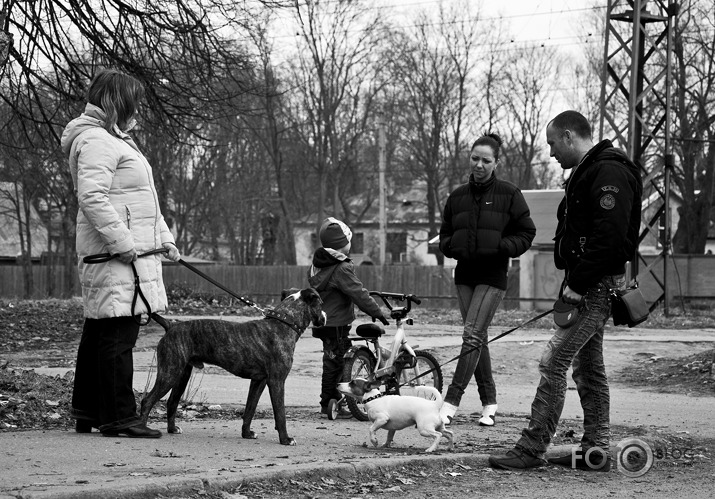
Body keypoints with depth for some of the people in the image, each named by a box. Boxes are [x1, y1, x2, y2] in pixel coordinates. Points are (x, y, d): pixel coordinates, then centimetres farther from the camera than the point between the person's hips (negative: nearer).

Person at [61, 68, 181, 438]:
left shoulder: (116, 141, 22)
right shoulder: (96, 141, -13)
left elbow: (142, 201, 27)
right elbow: (92, 197, -24)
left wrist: (164, 239, 19)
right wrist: (123, 242, -24)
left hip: (127, 251, 11)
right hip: (113, 255, -11)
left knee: (98, 333, 14)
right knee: (117, 335, -9)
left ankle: (87, 414, 21)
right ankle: (118, 418, -7)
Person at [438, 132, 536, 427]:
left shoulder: (509, 194, -3)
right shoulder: (458, 196, 9)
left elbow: (526, 233, 0)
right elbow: (445, 235, 19)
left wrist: (501, 247, -14)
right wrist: (453, 248, -3)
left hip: (493, 275, -5)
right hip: (465, 274, 5)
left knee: (472, 336, -14)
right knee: (478, 339, 7)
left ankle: (451, 402, -17)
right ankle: (489, 401, 15)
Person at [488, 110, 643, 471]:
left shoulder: (608, 173, -17)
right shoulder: (588, 171, 18)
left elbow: (610, 236, -25)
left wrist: (578, 283, -23)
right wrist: (573, 280, 14)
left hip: (595, 287, -11)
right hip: (590, 286, 11)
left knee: (553, 362, -11)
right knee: (588, 367, 13)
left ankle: (532, 448, -9)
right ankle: (596, 451, 19)